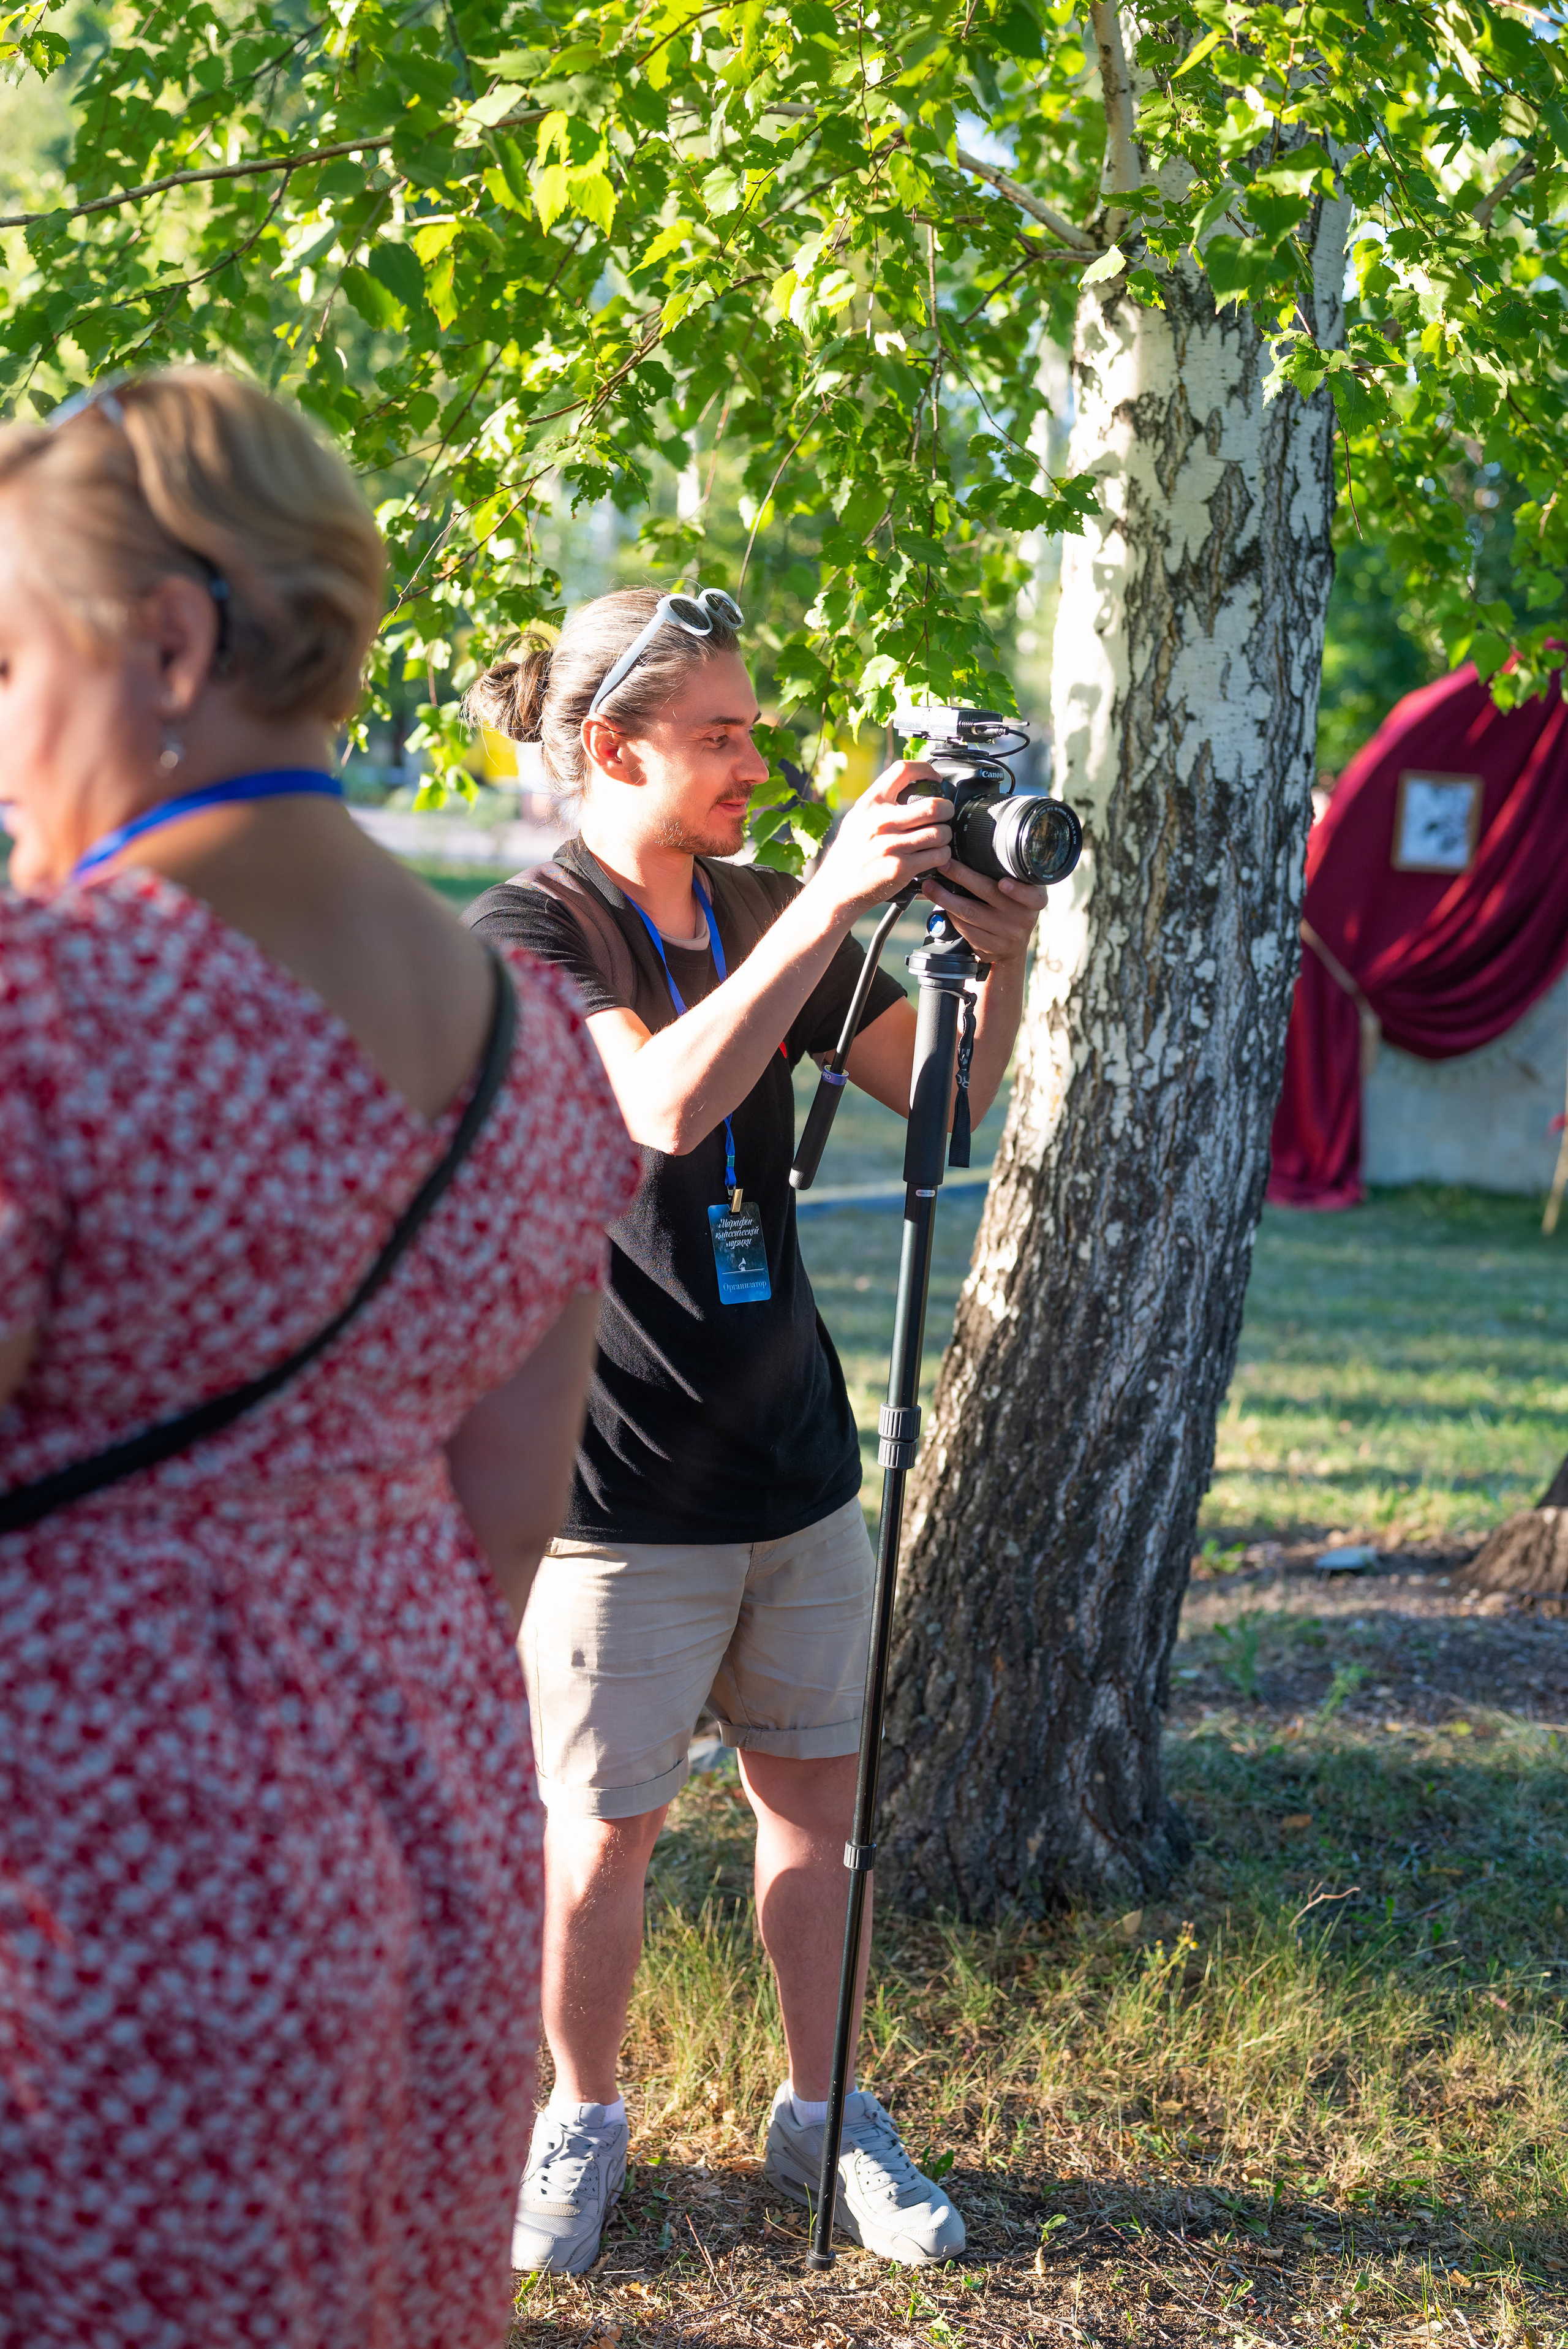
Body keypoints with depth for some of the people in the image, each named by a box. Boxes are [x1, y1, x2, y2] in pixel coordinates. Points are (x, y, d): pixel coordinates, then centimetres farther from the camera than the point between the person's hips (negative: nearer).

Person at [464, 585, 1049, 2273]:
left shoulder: (762, 917, 7)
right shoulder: (527, 932, -13)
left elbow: (940, 1090, 12)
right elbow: (664, 1105, -30)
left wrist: (996, 960, -7)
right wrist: (829, 903, -32)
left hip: (793, 1456, 6)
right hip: (622, 1485, -6)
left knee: (815, 1790, 13)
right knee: (605, 1827, 6)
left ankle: (822, 2112, 29)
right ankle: (583, 2120, 26)